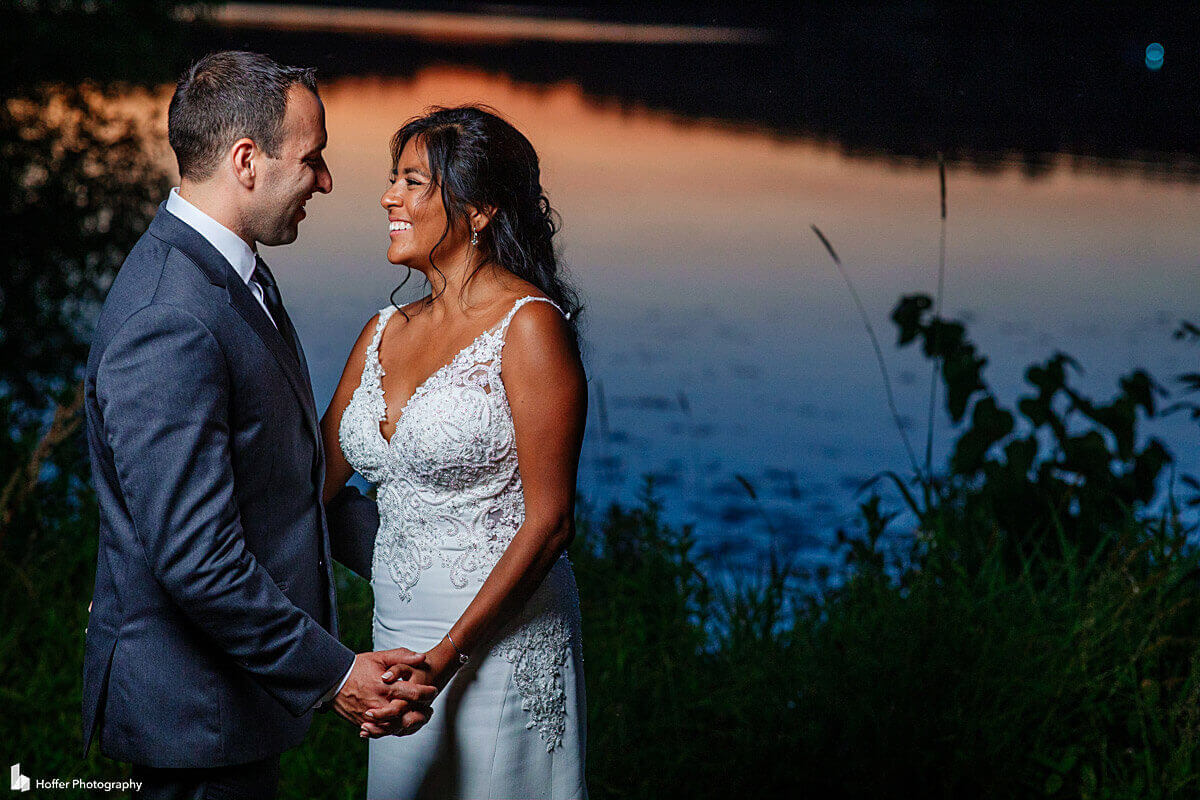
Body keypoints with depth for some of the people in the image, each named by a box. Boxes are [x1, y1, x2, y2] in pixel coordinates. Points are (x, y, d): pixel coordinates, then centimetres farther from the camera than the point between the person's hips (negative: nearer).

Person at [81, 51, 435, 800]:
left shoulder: (234, 273, 7)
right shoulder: (169, 326, -26)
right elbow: (196, 559, -28)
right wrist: (333, 673, -21)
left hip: (242, 681, 10)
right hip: (196, 708, -10)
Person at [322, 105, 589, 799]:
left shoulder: (529, 326, -13)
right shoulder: (385, 333, 8)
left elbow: (549, 520, -16)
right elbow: (315, 478, 11)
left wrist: (447, 656, -20)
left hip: (500, 636, -7)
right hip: (398, 634, 7)